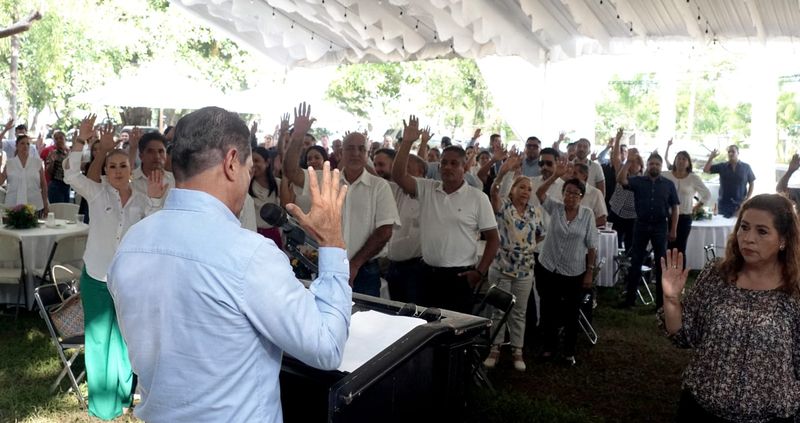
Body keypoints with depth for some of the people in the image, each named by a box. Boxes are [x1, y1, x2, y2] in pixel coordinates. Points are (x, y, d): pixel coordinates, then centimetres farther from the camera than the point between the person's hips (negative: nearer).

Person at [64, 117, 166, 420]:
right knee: (100, 338, 10)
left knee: (126, 337, 15)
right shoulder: (97, 193, -4)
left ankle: (125, 393, 34)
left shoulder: (142, 201, 0)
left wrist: (154, 200, -23)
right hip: (96, 276, -2)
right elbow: (71, 175, -20)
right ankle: (103, 401, 25)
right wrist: (80, 140, -30)